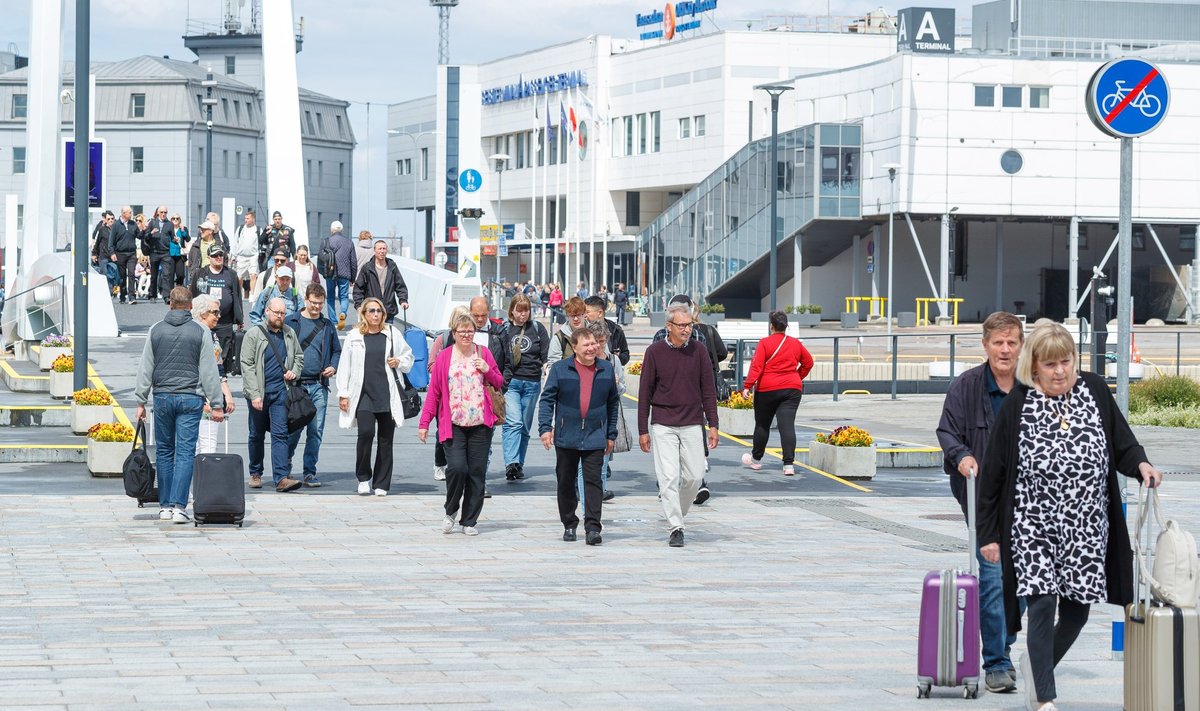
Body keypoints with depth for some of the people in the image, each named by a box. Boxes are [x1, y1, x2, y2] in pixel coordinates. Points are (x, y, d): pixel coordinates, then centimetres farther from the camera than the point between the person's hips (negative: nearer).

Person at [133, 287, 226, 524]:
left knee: (164, 451, 11)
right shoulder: (200, 333, -2)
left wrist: (141, 401, 10)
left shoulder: (155, 331, 3)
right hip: (191, 398, -2)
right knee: (185, 453, -3)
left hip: (163, 397, 2)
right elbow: (209, 372, -2)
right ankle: (179, 506, -12)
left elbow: (145, 369, 5)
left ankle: (165, 505, 14)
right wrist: (217, 404, 2)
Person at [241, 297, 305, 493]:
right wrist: (254, 394, -14)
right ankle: (255, 473, 28)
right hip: (259, 392, -2)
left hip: (280, 391, 2)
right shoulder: (254, 334, -3)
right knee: (257, 435, 11)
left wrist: (295, 372, 2)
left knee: (280, 434, -9)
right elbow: (247, 365, -7)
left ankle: (281, 478, -17)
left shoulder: (289, 334, 9)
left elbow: (299, 357, 24)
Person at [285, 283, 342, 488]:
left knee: (316, 431, 0)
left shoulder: (327, 325, 12)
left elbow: (337, 351, 22)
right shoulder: (291, 322, 2)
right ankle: (285, 466, 22)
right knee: (293, 428, -1)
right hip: (295, 384, -3)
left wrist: (333, 367, 3)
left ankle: (310, 472, 6)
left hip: (319, 386, 3)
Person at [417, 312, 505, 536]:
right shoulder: (444, 357, 4)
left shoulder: (484, 354, 9)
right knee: (457, 468, -16)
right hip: (453, 425, -2)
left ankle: (469, 521, 13)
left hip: (480, 425, 2)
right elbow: (434, 392, 5)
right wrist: (424, 423, 1)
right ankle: (451, 511, 8)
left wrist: (487, 371, -5)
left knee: (476, 473, 2)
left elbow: (499, 384, 16)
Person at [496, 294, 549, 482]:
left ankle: (519, 465, 18)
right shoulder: (505, 330, 6)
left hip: (532, 383, 2)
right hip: (510, 382, -2)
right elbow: (498, 359, 7)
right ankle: (511, 463, -28)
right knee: (513, 422, -18)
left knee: (525, 426, 8)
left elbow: (547, 355, 9)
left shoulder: (538, 329, 8)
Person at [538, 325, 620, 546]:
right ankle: (569, 525, 22)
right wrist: (545, 427, -11)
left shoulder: (606, 369, 5)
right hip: (566, 437, 0)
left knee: (593, 481, -7)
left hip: (595, 437, 0)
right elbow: (547, 399, 0)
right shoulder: (560, 369, -1)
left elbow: (613, 402, 13)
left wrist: (611, 434, 12)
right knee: (566, 482, 9)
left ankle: (592, 527, -8)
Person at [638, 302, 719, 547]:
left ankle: (676, 511, 27)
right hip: (663, 426, -2)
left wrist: (713, 425, 2)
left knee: (694, 476, 2)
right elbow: (645, 393, 1)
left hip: (692, 424, 2)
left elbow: (708, 389, 6)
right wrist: (643, 430, -1)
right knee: (669, 477, -8)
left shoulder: (698, 350, 2)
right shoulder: (655, 352, -3)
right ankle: (675, 528, -5)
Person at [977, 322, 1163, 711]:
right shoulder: (1017, 405, -6)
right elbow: (992, 473, -2)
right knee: (1042, 605, -12)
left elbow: (1123, 445, 6)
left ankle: (1037, 666, 36)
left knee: (1076, 613, 8)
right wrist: (988, 533, -3)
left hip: (1086, 529, 3)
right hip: (1034, 528, -3)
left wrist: (1140, 464, -18)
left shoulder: (1094, 390, 1)